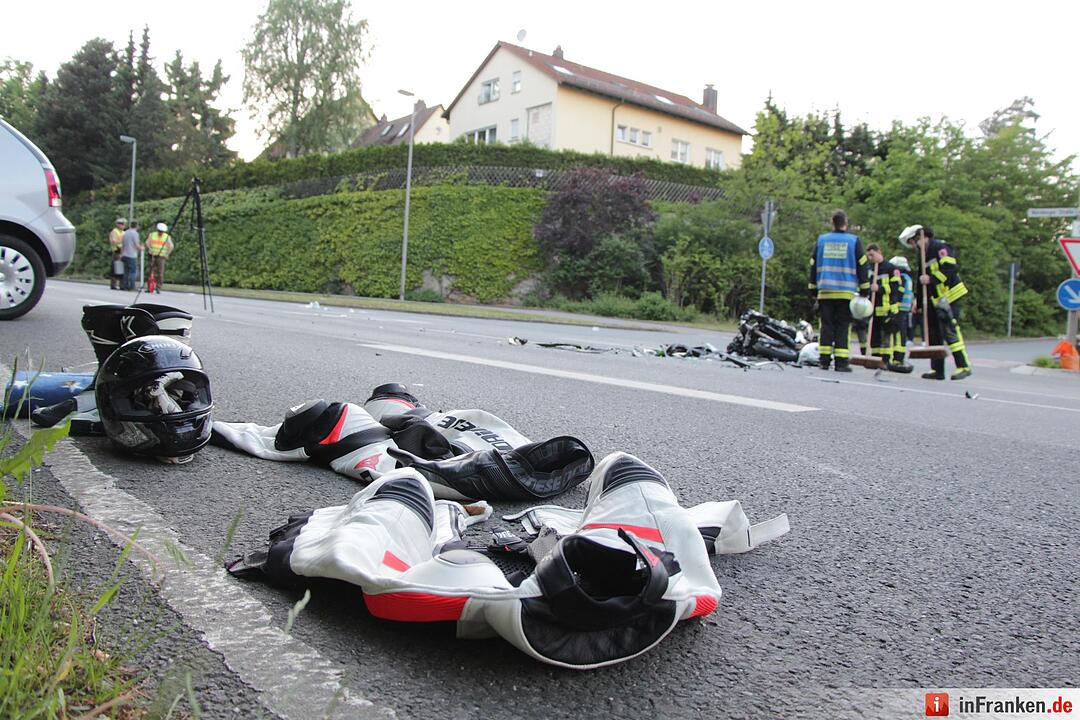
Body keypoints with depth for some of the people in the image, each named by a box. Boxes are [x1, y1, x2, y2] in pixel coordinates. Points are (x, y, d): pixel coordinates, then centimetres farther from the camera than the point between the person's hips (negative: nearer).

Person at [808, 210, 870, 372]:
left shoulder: (821, 240, 10)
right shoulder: (854, 241, 3)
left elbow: (813, 266, 12)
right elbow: (861, 266, 3)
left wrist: (813, 289, 18)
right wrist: (865, 291, 7)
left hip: (825, 291, 2)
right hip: (846, 292, -2)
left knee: (826, 326, 5)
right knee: (842, 327, -1)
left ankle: (824, 360, 1)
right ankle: (841, 362, -4)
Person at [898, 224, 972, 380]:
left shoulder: (939, 247, -9)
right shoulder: (922, 254, 18)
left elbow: (950, 268, -23)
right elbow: (921, 279, 23)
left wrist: (931, 278, -25)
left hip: (949, 297, -9)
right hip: (935, 299, 9)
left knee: (950, 332, -13)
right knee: (934, 334, 8)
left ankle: (964, 367, -9)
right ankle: (937, 370, 11)